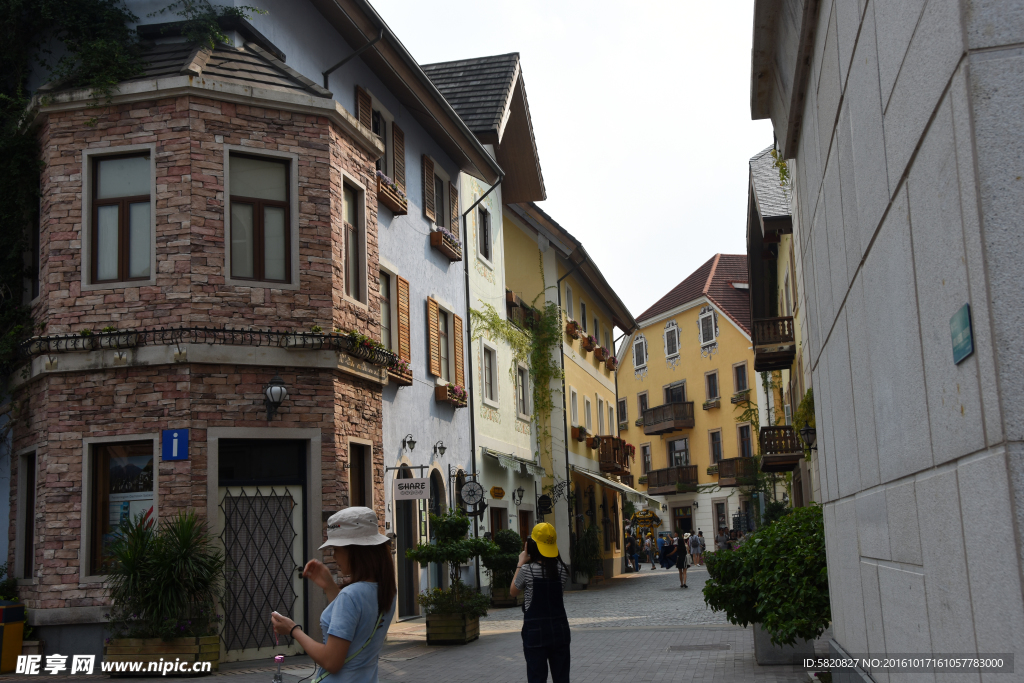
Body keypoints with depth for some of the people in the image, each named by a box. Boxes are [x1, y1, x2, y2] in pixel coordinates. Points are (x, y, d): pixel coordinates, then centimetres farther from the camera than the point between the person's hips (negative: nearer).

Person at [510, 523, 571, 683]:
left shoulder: (528, 570, -13)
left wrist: (521, 564, 7)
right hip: (559, 629, 4)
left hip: (535, 632, -3)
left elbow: (513, 592, 2)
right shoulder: (560, 568, -3)